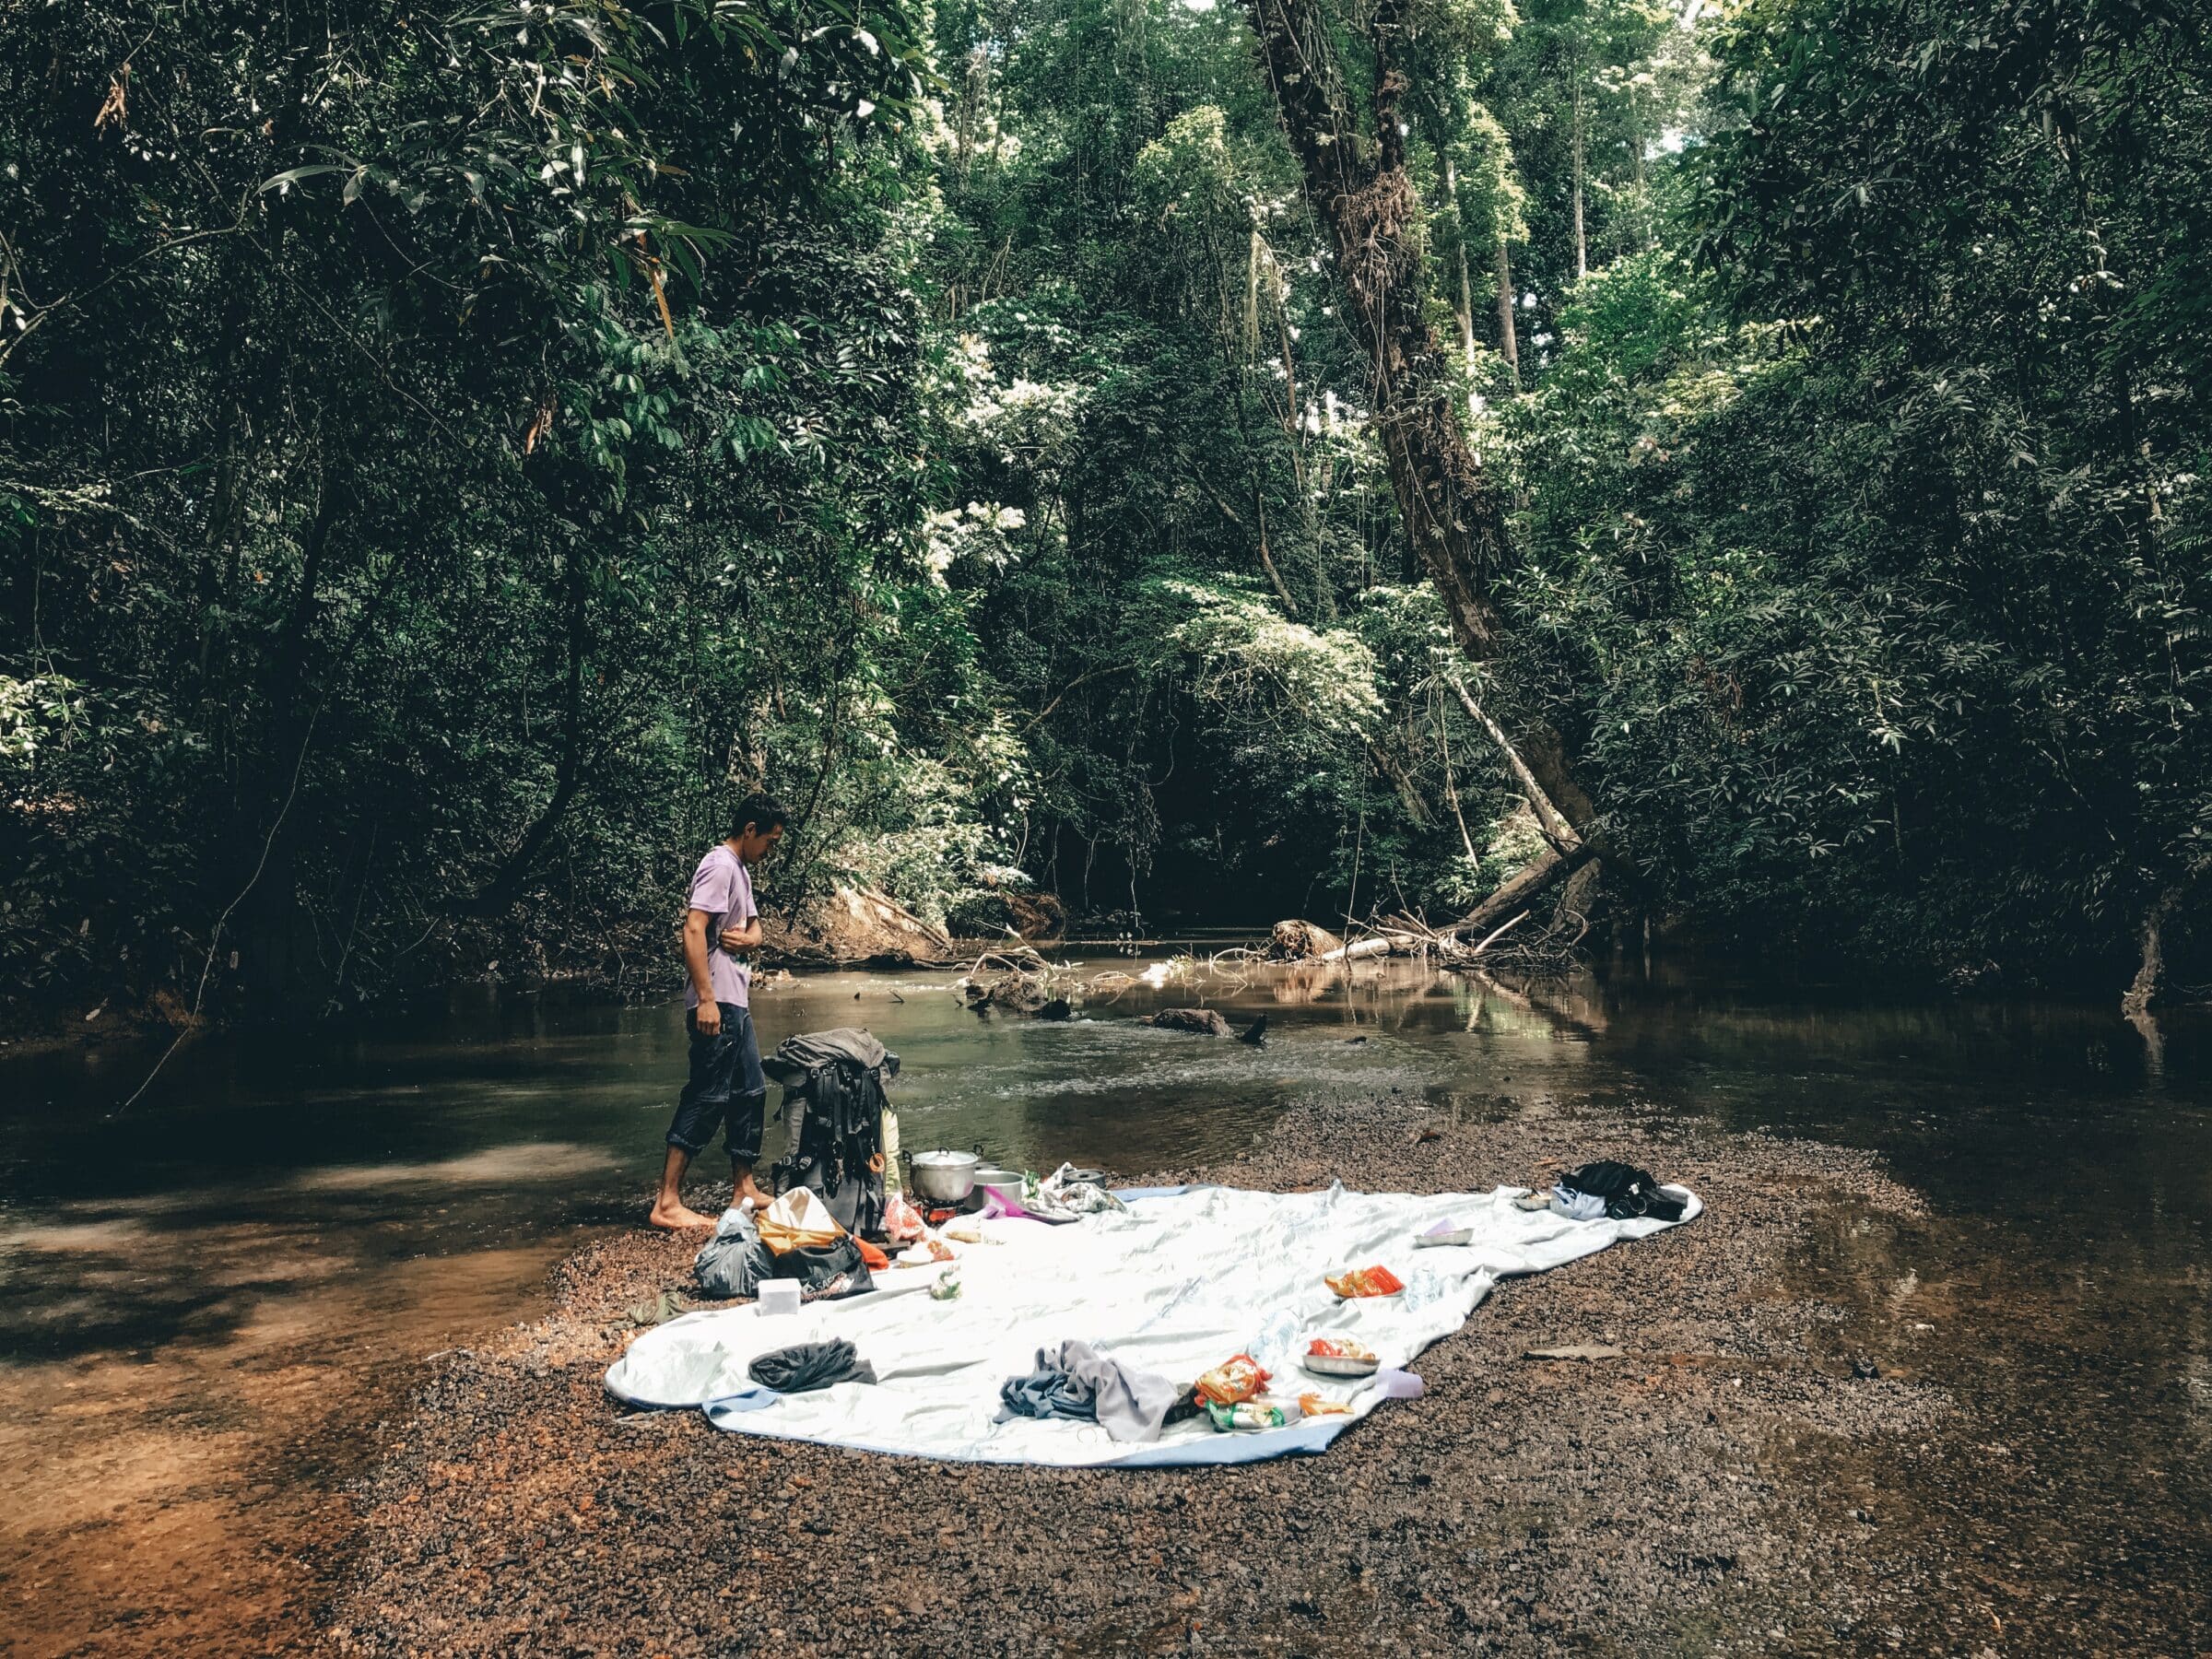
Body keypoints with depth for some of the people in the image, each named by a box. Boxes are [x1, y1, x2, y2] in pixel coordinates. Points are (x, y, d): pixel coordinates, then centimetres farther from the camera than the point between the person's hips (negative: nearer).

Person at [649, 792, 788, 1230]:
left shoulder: (741, 870, 18)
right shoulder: (720, 865, -13)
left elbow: (754, 927, 26)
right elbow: (693, 930, -22)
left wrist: (748, 938, 0)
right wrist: (705, 999, -26)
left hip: (735, 1001, 11)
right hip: (717, 1002, -11)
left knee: (750, 1091, 15)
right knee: (706, 1098, -10)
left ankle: (744, 1188, 24)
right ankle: (667, 1203, -7)